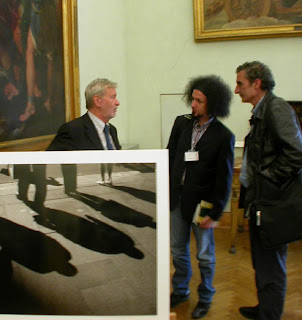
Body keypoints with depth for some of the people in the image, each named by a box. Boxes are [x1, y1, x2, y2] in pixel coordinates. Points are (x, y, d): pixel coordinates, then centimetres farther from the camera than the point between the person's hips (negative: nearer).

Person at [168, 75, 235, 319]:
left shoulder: (223, 136, -13)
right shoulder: (182, 123, 0)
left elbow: (224, 179, -10)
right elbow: (170, 158, 8)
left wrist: (215, 214, -10)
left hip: (202, 203, -4)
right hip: (178, 198, 4)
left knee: (205, 255, 12)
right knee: (178, 250, 18)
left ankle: (205, 298, 35)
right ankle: (180, 291, 40)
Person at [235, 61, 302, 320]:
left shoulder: (277, 108, -16)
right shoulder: (260, 112, 13)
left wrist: (268, 182, -18)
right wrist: (252, 187, 10)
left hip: (270, 202, -10)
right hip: (259, 200, 10)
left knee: (271, 265, 2)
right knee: (262, 262, 22)